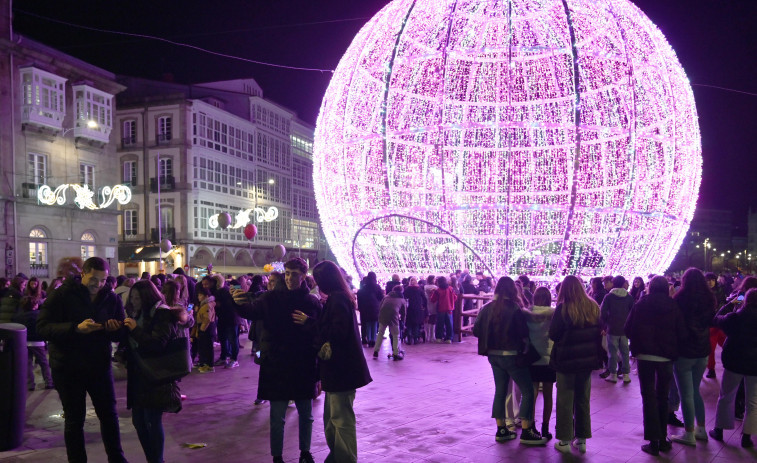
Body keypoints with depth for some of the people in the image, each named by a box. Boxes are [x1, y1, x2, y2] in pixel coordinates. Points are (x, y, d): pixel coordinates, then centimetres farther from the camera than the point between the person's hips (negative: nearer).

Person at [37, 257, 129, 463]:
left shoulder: (111, 298, 1)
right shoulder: (61, 295, -9)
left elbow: (119, 335, 5)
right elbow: (43, 327, -19)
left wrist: (114, 328, -19)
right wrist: (76, 328, -32)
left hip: (99, 366, 3)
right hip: (68, 367, -3)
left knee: (109, 415, 11)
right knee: (74, 419, 8)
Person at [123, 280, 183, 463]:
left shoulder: (163, 315, -11)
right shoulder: (140, 314, 14)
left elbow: (157, 345, -20)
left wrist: (135, 329, -20)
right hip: (139, 376, 8)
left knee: (152, 421, -6)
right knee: (138, 421, 11)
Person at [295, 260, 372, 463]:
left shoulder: (337, 299, -16)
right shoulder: (341, 297, 15)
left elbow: (338, 332, -22)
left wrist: (309, 322, -16)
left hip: (341, 368, -11)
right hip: (339, 366, 11)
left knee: (341, 418, -2)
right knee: (332, 416, 19)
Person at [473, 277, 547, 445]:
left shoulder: (487, 308, 2)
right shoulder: (514, 308, -15)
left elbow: (476, 330, 5)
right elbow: (523, 333, -14)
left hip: (493, 355, 7)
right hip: (511, 355, -6)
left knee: (500, 390, 14)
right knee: (527, 391, 3)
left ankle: (501, 430, 19)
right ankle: (526, 432, 2)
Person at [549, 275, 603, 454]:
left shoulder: (563, 308, -16)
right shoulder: (593, 307, -2)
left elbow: (553, 335, -12)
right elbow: (600, 331, 9)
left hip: (566, 359, -4)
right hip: (588, 359, 5)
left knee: (565, 401, 6)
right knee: (583, 399, 15)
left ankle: (564, 441, 13)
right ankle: (581, 439, 23)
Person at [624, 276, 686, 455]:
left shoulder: (641, 305, -2)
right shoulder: (674, 307, -1)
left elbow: (627, 330, 0)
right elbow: (681, 334, -3)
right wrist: (673, 349, 14)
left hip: (644, 355, -1)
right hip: (666, 357, 1)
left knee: (649, 396, 5)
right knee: (663, 397, 16)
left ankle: (654, 441, 3)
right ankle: (663, 438, 21)